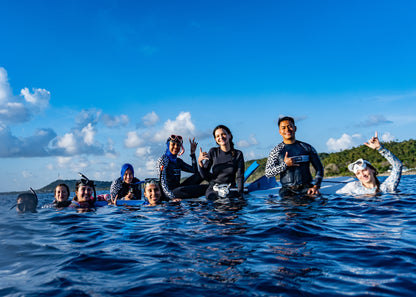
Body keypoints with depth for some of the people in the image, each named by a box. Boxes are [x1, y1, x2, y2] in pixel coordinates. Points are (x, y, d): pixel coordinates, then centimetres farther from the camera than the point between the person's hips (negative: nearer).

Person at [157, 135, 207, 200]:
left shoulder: (178, 161, 16)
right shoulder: (162, 159, -6)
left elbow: (194, 170, 10)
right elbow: (163, 182, -16)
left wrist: (192, 153, 6)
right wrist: (172, 197, -29)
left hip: (178, 188, 8)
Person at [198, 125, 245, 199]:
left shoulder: (238, 154, 3)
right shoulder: (213, 152, 2)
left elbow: (240, 177, -1)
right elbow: (205, 176, 2)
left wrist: (240, 193, -16)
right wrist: (200, 162, -16)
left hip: (230, 190, 0)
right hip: (214, 189, 0)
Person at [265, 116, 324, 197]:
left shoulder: (307, 147, 11)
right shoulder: (276, 151, 8)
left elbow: (319, 168, 13)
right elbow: (268, 173, 1)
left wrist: (316, 186, -1)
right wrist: (285, 164, -10)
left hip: (306, 187, 1)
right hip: (288, 190, -1)